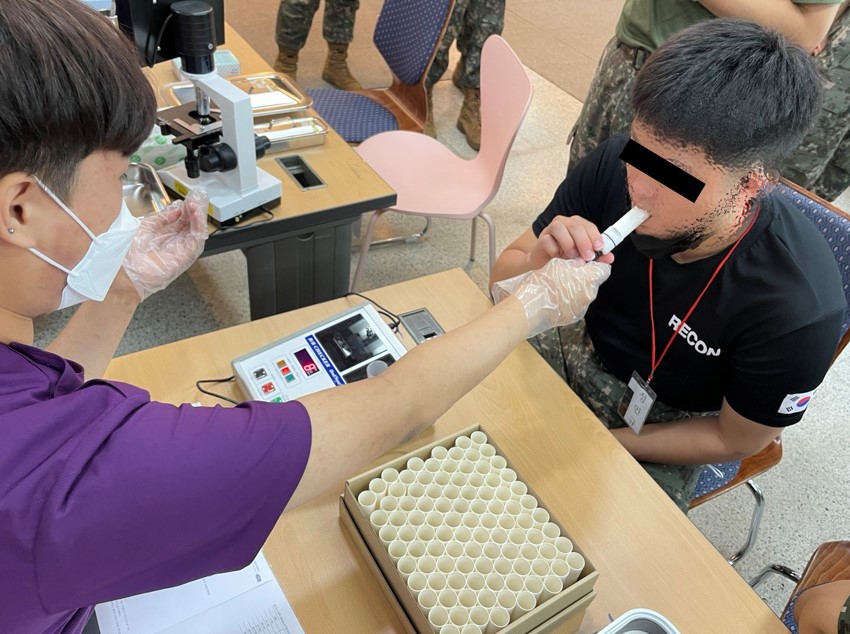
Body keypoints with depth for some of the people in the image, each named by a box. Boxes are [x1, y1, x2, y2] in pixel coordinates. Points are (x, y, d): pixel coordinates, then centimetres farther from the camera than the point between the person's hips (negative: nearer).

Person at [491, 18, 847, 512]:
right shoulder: (614, 167, -25)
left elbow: (737, 440, -14)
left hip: (660, 434, -2)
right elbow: (504, 280, -13)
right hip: (575, 354, 3)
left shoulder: (797, 307, -32)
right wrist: (538, 268, -37)